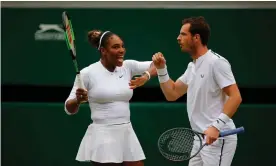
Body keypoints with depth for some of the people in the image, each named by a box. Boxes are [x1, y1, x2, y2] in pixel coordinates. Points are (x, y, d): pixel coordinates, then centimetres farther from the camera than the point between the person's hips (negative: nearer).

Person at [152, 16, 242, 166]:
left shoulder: (217, 62, -13)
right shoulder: (192, 66, 16)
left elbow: (235, 97, -19)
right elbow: (172, 94, 19)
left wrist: (216, 126, -28)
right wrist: (161, 69, 7)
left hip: (218, 138, -9)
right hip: (201, 139, 9)